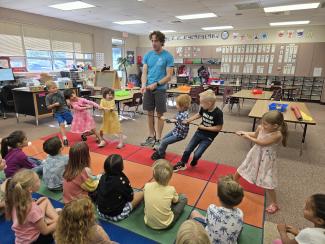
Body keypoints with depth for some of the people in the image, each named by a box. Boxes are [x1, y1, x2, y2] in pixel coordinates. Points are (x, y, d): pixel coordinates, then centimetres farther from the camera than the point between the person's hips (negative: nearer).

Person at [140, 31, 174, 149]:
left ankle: (158, 139, 16)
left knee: (159, 114, 4)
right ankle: (151, 137, 25)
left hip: (160, 89, -4)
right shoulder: (148, 55, 7)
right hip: (148, 89, 4)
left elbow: (169, 76, -10)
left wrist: (156, 84, -20)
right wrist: (143, 84, -14)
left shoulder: (168, 56, -6)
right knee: (150, 113, 11)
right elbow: (144, 73, 4)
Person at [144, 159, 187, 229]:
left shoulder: (147, 186, -16)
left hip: (148, 222, 3)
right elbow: (175, 201, 2)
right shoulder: (171, 190, -20)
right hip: (165, 224, -3)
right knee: (183, 198, 8)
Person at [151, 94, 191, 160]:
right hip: (175, 131, 9)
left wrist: (176, 122, -28)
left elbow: (184, 128, -31)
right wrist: (165, 119, 7)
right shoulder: (180, 112, -3)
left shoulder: (184, 115, -30)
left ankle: (160, 154, 20)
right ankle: (160, 150, 44)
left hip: (180, 134, -9)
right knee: (164, 138, 21)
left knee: (164, 142, -5)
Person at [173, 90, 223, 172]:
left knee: (197, 154, -5)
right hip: (199, 132, 5)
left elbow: (219, 128, -19)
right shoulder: (204, 108, -8)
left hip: (208, 137, -5)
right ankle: (182, 164, 28)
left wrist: (204, 128, -19)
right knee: (187, 150, 6)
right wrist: (188, 120, 6)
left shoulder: (218, 113, -24)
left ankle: (193, 164, 29)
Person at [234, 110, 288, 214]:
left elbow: (261, 143, -28)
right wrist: (244, 133, -5)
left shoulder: (277, 135, -30)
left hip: (266, 160, -6)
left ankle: (274, 204, 26)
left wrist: (247, 137, -20)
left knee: (267, 182, 3)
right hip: (255, 154, 6)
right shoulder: (260, 128, -13)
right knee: (240, 170, 18)